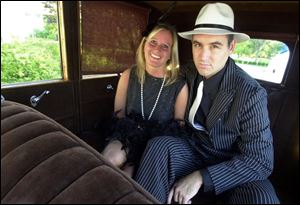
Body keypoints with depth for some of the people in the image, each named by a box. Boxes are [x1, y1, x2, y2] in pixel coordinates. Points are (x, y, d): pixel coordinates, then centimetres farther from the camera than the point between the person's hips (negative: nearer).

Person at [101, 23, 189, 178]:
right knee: (112, 158, -29)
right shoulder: (128, 76, 0)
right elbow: (119, 114, 5)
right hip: (128, 135, 2)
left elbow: (178, 126, -1)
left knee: (126, 172, -26)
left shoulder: (180, 86, -7)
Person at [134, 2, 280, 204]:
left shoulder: (251, 93, -19)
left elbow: (260, 161, -17)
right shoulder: (188, 72, -7)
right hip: (193, 149, 3)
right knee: (159, 145, -27)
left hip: (232, 165, -2)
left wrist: (201, 177, -24)